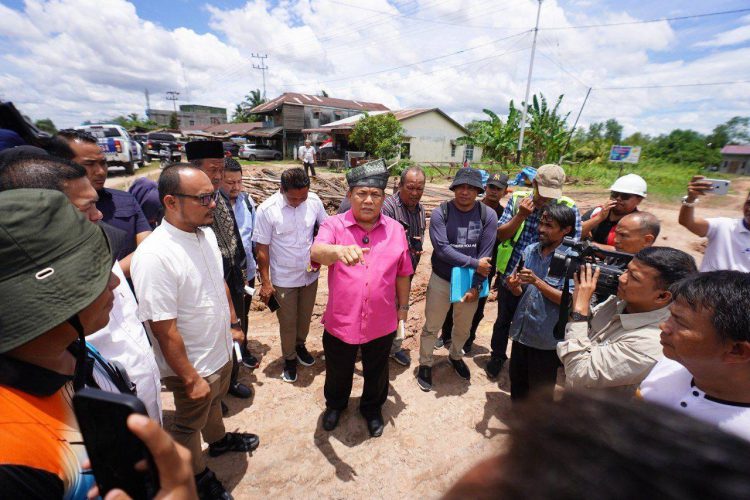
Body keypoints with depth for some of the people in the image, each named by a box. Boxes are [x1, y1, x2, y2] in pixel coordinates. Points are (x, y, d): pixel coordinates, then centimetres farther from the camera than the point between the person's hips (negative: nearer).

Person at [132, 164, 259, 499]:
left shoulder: (206, 233, -7)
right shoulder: (154, 256, -31)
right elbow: (164, 329, -26)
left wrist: (233, 322, 13)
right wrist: (190, 379, -18)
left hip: (222, 351, 7)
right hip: (193, 366, -6)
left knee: (214, 402, 32)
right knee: (190, 425, 22)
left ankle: (219, 440, 60)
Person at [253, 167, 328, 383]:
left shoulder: (314, 201, -12)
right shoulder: (266, 210, -19)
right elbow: (262, 249, -11)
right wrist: (265, 282, -8)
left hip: (310, 274, 3)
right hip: (284, 279, -3)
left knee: (305, 317, 22)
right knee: (287, 322, 13)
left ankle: (300, 345, 49)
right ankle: (289, 358, 38)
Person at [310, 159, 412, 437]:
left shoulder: (396, 230, -5)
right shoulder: (334, 225, -12)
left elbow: (402, 273, 5)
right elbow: (316, 252, -33)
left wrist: (403, 306, 11)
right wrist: (339, 250, -54)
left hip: (381, 323, 1)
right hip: (340, 321, -1)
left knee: (376, 372, 24)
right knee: (338, 372, 24)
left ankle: (372, 409, 54)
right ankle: (335, 404, 56)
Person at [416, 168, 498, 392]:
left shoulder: (488, 215, -8)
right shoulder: (440, 213, -13)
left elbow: (485, 254, -9)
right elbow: (442, 248, -21)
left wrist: (475, 287, -12)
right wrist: (474, 263, -21)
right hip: (441, 280, -2)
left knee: (463, 328, 22)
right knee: (432, 327, 11)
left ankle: (455, 356, 50)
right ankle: (425, 364, 34)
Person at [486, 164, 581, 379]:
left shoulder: (568, 208, -11)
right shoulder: (517, 199, -6)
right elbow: (501, 235, -7)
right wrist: (521, 215, -21)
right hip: (510, 276, 2)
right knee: (503, 321, 20)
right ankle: (497, 356, 43)